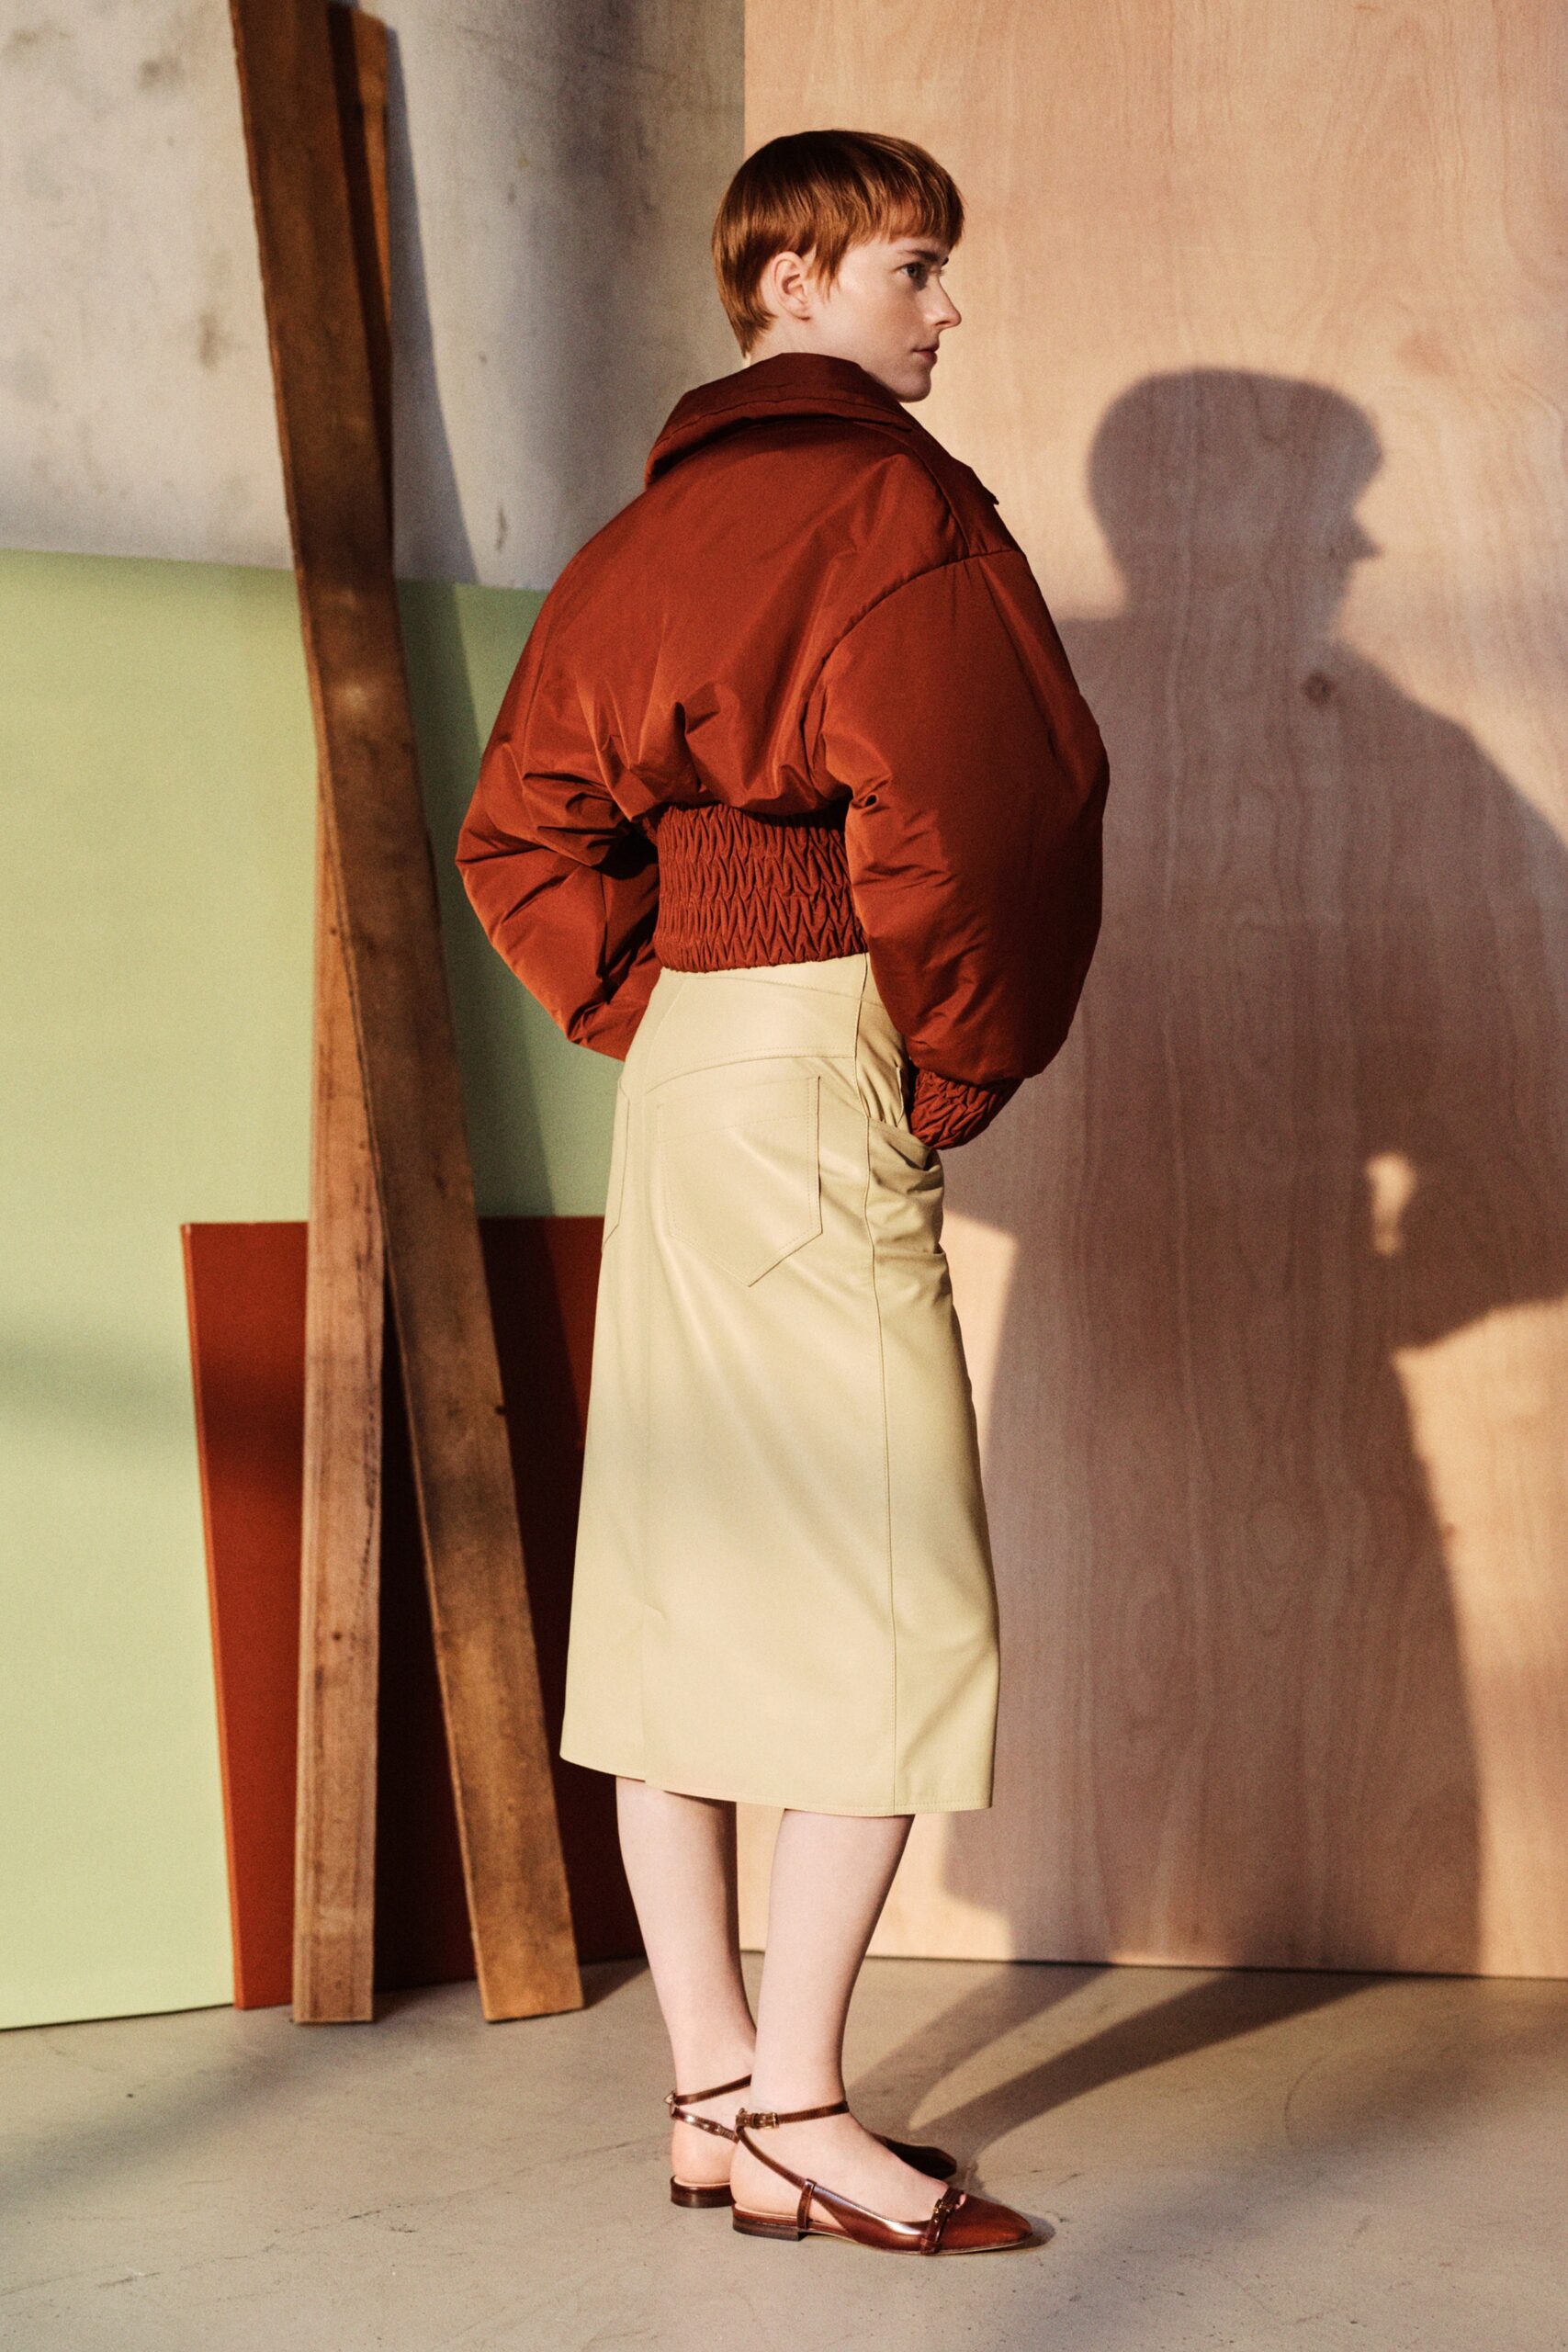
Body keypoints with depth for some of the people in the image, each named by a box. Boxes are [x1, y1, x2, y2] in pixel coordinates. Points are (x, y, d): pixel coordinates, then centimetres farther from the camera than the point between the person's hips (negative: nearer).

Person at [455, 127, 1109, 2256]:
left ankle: (711, 2095, 15)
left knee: (678, 1588, 8)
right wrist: (960, 1076, -6)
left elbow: (516, 828, 17)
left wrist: (649, 1021, 12)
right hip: (823, 1061, -9)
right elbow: (971, 819, -19)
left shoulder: (652, 528, 19)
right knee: (895, 1600, -5)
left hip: (674, 1067, 9)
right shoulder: (896, 505, -7)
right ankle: (799, 2110, -4)